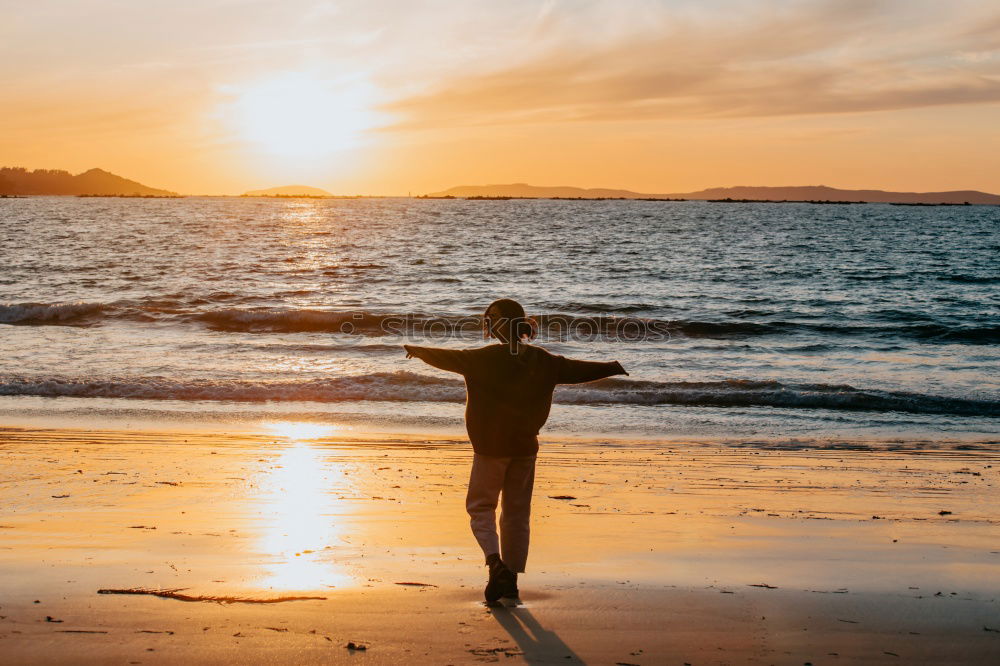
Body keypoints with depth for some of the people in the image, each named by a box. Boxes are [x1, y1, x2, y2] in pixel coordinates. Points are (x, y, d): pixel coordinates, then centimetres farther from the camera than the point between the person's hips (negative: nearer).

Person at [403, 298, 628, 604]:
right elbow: (577, 370, 13)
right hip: (525, 447, 4)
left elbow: (448, 358, -5)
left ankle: (496, 563, -15)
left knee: (480, 506, 8)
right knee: (517, 512, 11)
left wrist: (417, 350, 14)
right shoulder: (542, 360, 2)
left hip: (490, 446, -4)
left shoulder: (485, 358, -13)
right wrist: (612, 368, 30)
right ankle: (511, 583, 14)